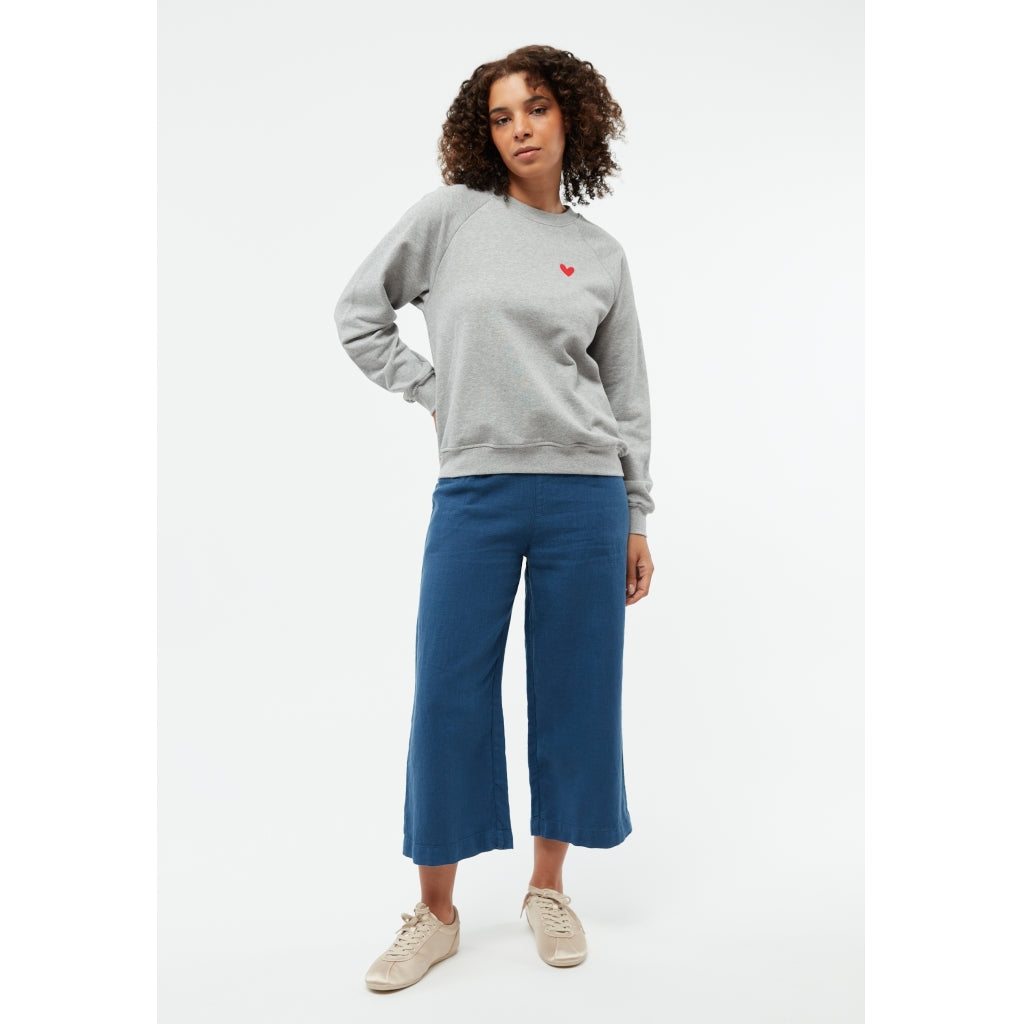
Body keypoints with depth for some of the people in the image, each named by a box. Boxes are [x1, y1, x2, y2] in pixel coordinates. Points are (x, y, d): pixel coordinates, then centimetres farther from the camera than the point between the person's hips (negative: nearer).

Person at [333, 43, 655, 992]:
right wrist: (432, 391, 2)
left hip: (585, 494, 2)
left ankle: (547, 889, 27)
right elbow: (358, 313, 11)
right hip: (473, 492, -1)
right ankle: (435, 912, 19)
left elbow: (628, 397, 12)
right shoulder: (448, 215, 6)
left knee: (574, 692, 6)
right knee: (448, 696, 1)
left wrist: (636, 521, 8)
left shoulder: (602, 256, 11)